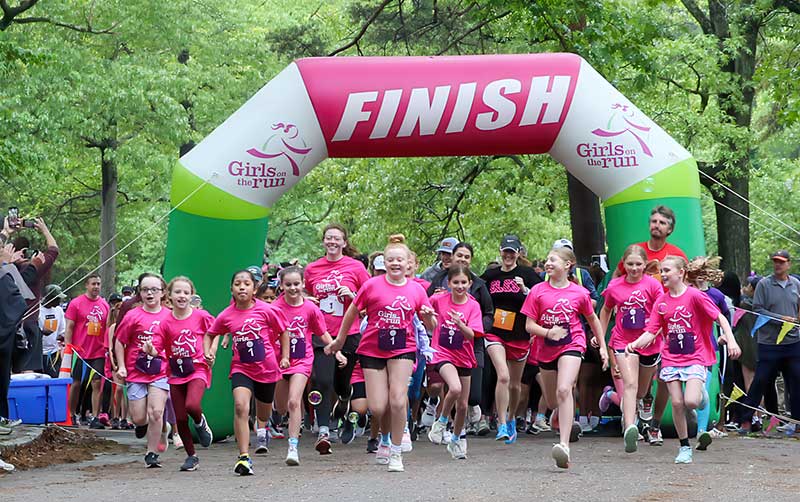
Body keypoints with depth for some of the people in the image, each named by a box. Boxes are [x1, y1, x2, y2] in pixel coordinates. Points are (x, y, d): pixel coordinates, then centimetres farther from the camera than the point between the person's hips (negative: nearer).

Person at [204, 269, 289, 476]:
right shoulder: (226, 316, -7)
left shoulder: (267, 310, -12)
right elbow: (210, 335, 10)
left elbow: (283, 332, 2)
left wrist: (285, 357, -2)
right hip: (241, 368, 0)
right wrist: (208, 352, -8)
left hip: (266, 367, 0)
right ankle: (244, 457, -22)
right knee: (240, 406, -22)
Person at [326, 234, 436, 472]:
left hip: (403, 349, 0)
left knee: (398, 400, -17)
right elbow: (352, 313, 7)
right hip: (372, 350, 0)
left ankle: (396, 452, -2)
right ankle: (386, 438, 28)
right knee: (377, 408, -6)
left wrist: (429, 316, -16)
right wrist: (340, 340, 14)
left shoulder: (416, 290, 0)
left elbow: (431, 327, 7)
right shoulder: (372, 285, -6)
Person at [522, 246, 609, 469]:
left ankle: (564, 444, -32)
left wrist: (603, 346, 15)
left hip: (572, 345, -3)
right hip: (547, 350, 3)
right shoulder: (538, 291, -1)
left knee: (563, 390, -25)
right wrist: (548, 332, -18)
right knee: (552, 402, 14)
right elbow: (529, 325, -1)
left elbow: (593, 319, 13)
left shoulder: (579, 293, -3)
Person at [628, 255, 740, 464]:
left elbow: (720, 317, -9)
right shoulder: (661, 302, 6)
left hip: (695, 357, -4)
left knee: (691, 401, -20)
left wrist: (730, 340, -22)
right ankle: (684, 447, 11)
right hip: (671, 359, 4)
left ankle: (700, 392, 17)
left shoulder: (695, 296, -8)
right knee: (677, 403, -2)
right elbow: (651, 332, 3)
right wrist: (636, 343, -17)